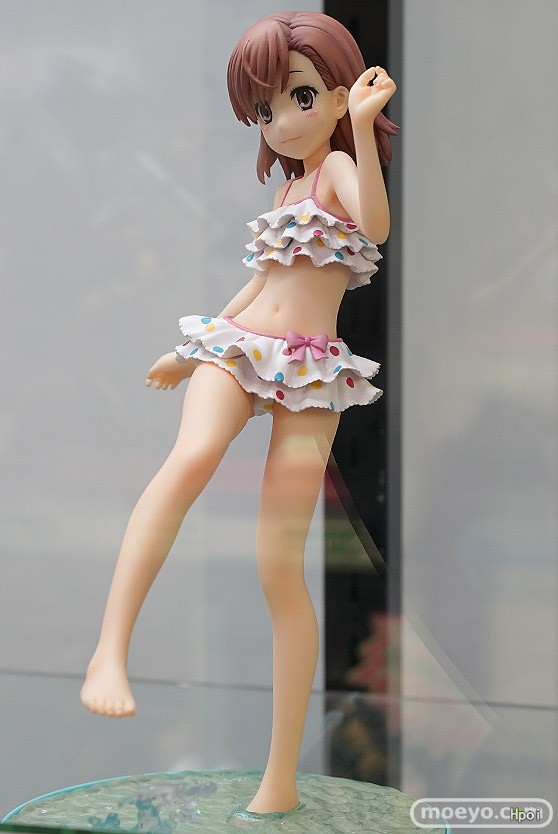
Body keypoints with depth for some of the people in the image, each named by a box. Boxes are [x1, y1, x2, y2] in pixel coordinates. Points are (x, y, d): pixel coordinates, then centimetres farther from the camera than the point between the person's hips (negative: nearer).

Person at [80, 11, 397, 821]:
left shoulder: (341, 167, 0)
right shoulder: (288, 187, 21)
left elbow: (376, 224, -24)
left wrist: (363, 122, -30)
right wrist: (188, 351, 35)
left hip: (310, 371, -5)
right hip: (236, 347, 5)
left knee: (281, 565, -6)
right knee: (192, 456, -32)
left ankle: (280, 784, 2)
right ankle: (109, 652, -42)